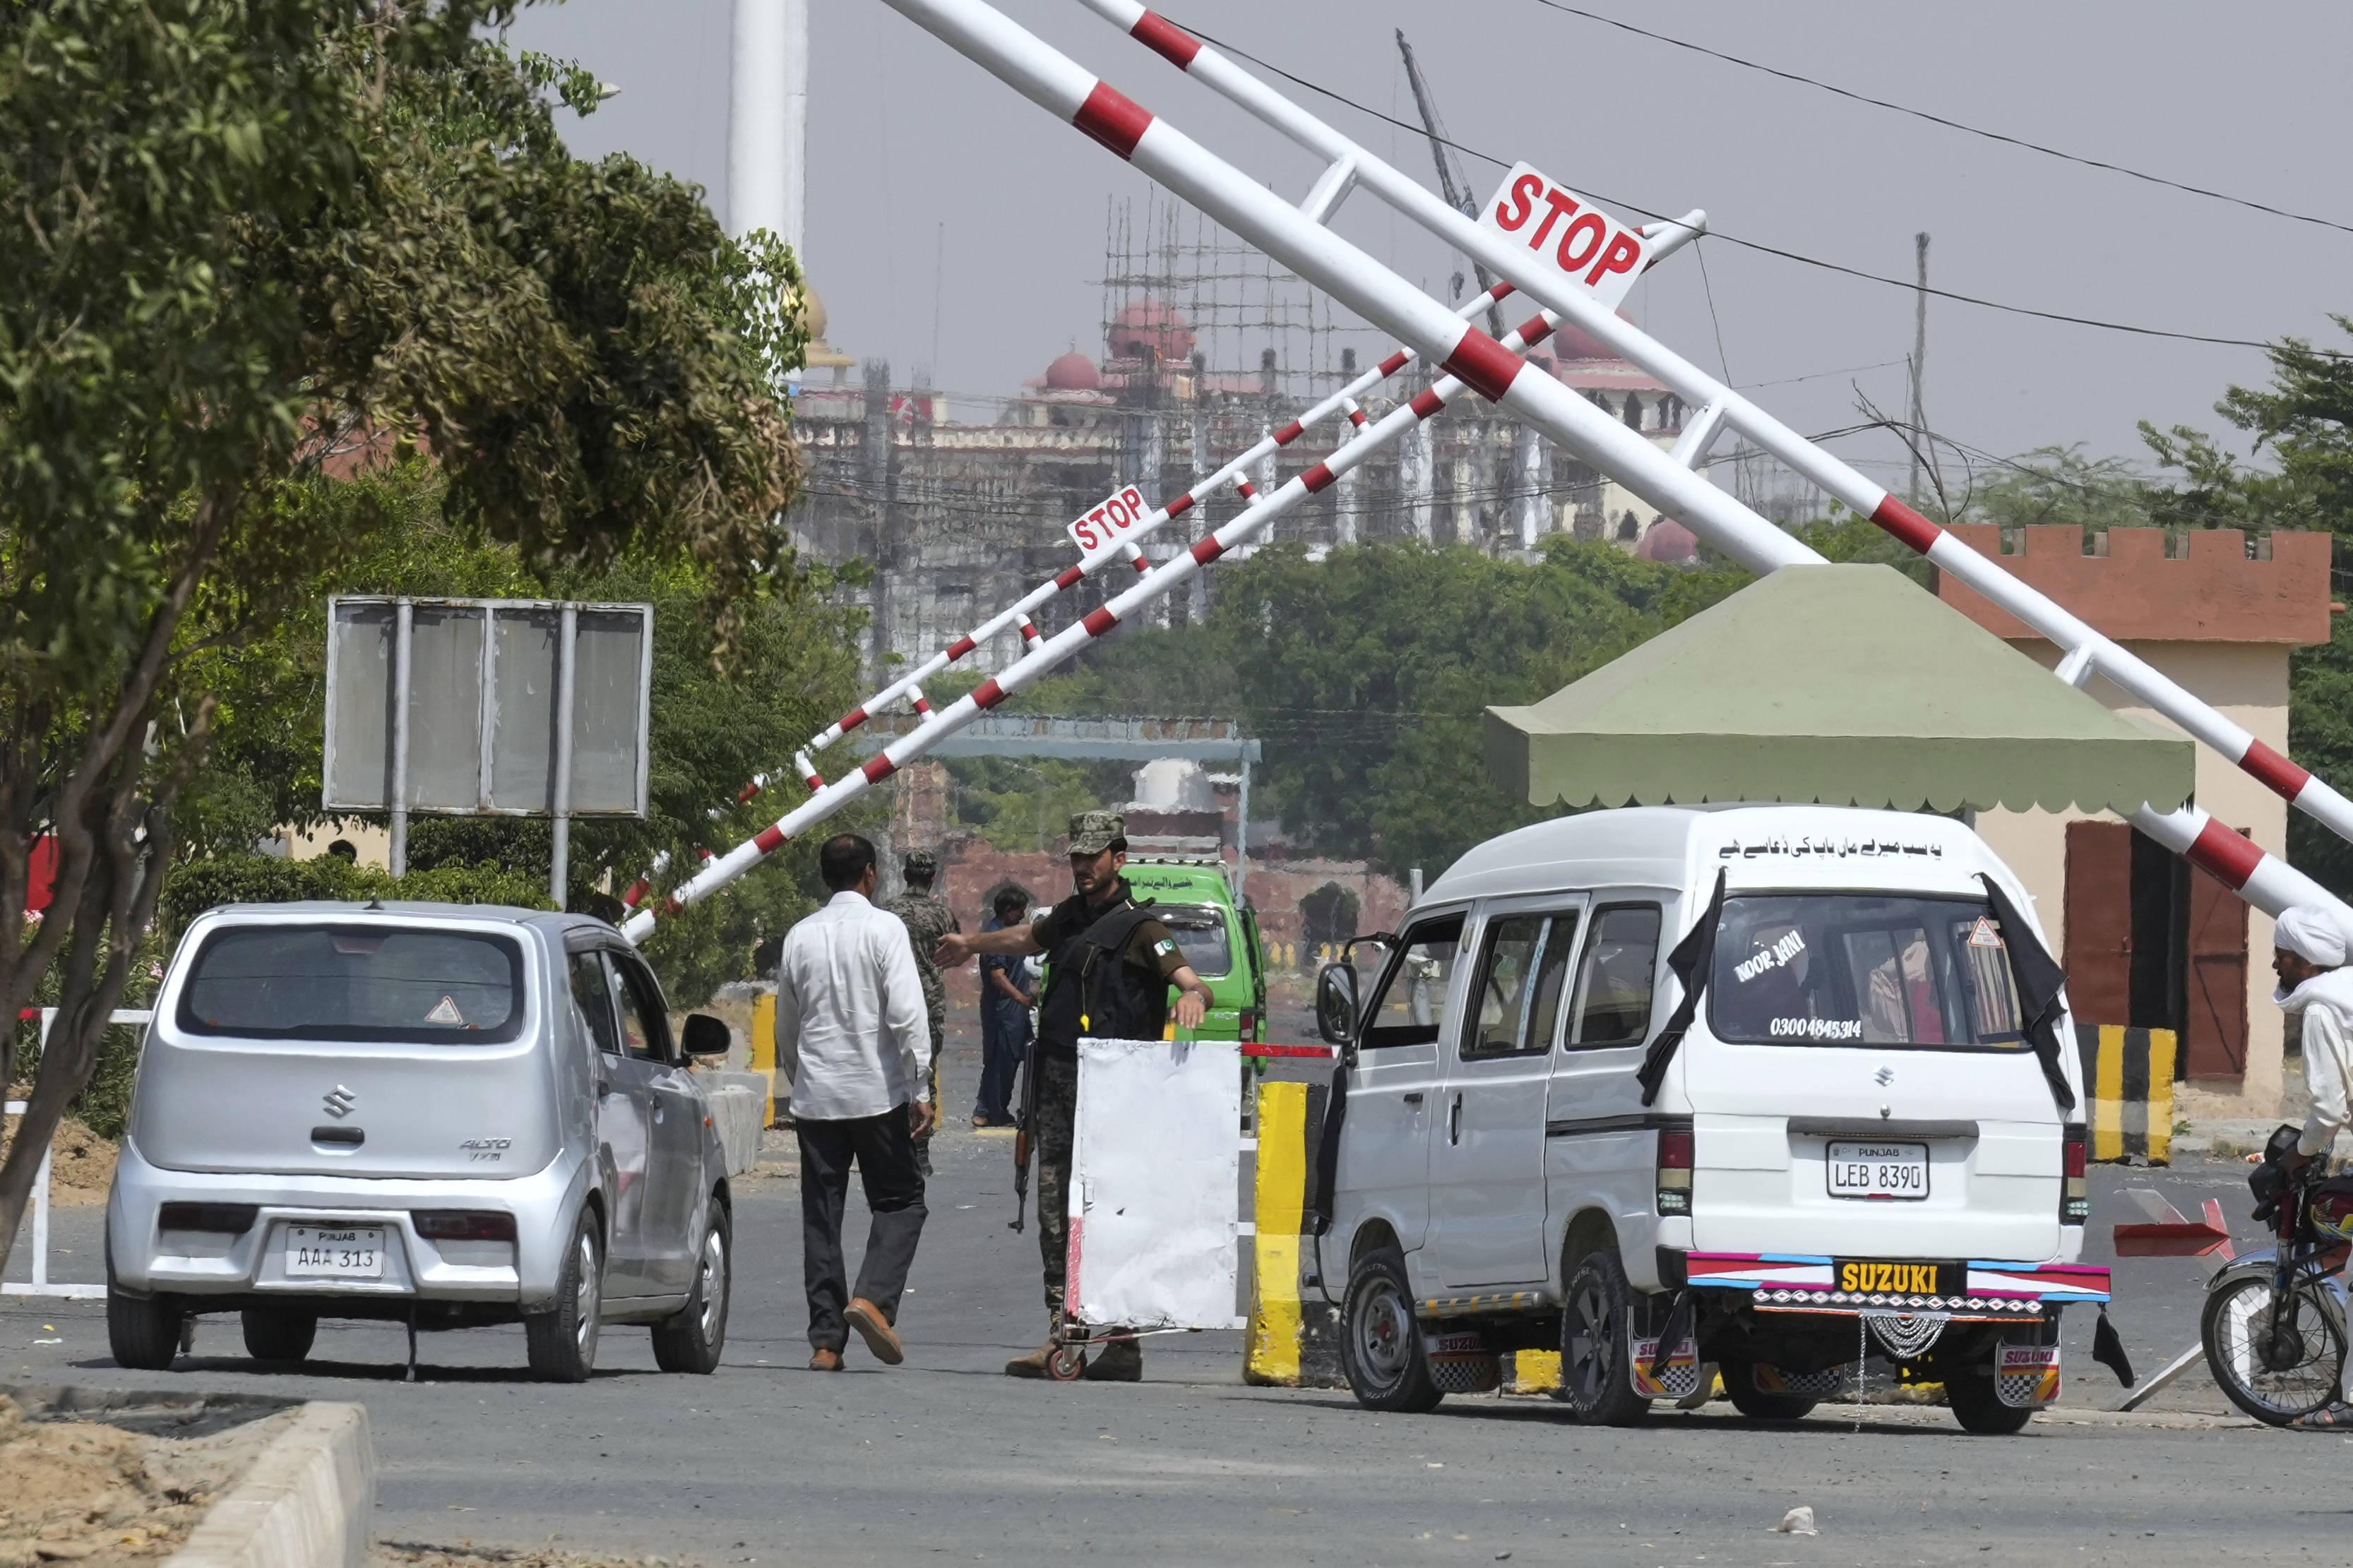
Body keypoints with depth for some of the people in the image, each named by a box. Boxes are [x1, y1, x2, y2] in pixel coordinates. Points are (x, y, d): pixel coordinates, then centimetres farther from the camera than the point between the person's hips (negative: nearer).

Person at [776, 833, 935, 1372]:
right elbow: (906, 1014, -14)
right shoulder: (884, 929, -7)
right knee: (899, 1201, 7)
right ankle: (873, 1297, -17)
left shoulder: (800, 937, 7)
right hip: (877, 1091, -4)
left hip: (815, 1096, 4)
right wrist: (920, 1091, -11)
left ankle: (826, 1340, 2)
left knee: (821, 1215, 6)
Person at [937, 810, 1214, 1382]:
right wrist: (973, 945, 57)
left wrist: (1192, 996, -40)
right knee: (1056, 1212, 3)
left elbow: (1194, 983, -15)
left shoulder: (1138, 927, -5)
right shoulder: (1072, 916, 17)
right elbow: (1029, 938, 40)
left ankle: (1122, 1342, -8)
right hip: (1058, 1082, 7)